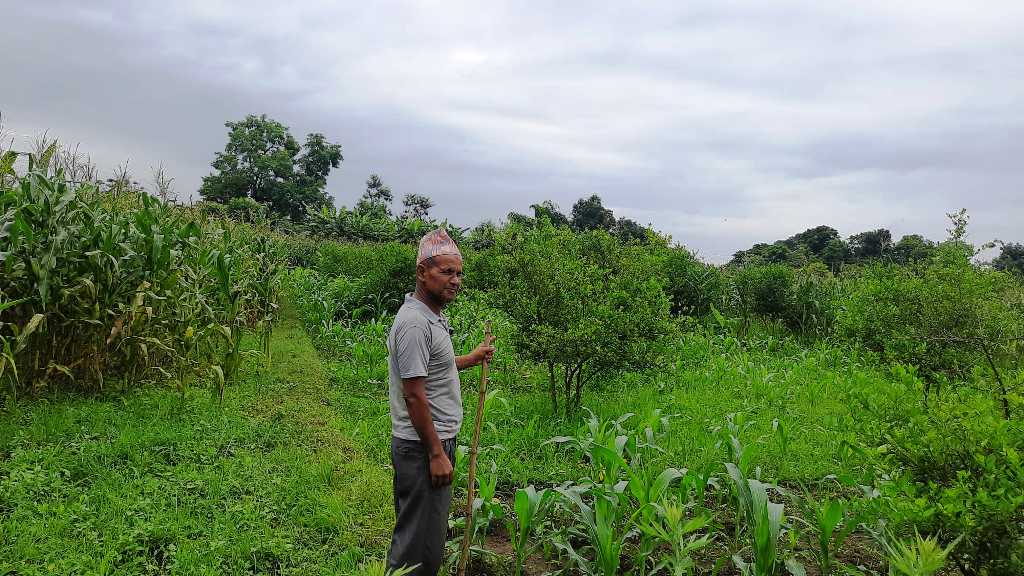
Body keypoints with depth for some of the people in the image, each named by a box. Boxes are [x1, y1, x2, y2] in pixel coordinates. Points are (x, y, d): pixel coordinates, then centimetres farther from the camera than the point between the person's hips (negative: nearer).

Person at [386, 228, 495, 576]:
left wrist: (472, 359, 25)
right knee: (419, 544, -1)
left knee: (421, 532, 21)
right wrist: (436, 453, -21)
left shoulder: (432, 316, 12)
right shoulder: (414, 323, -21)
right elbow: (414, 395, -23)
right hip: (422, 446, -10)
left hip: (437, 440, 10)